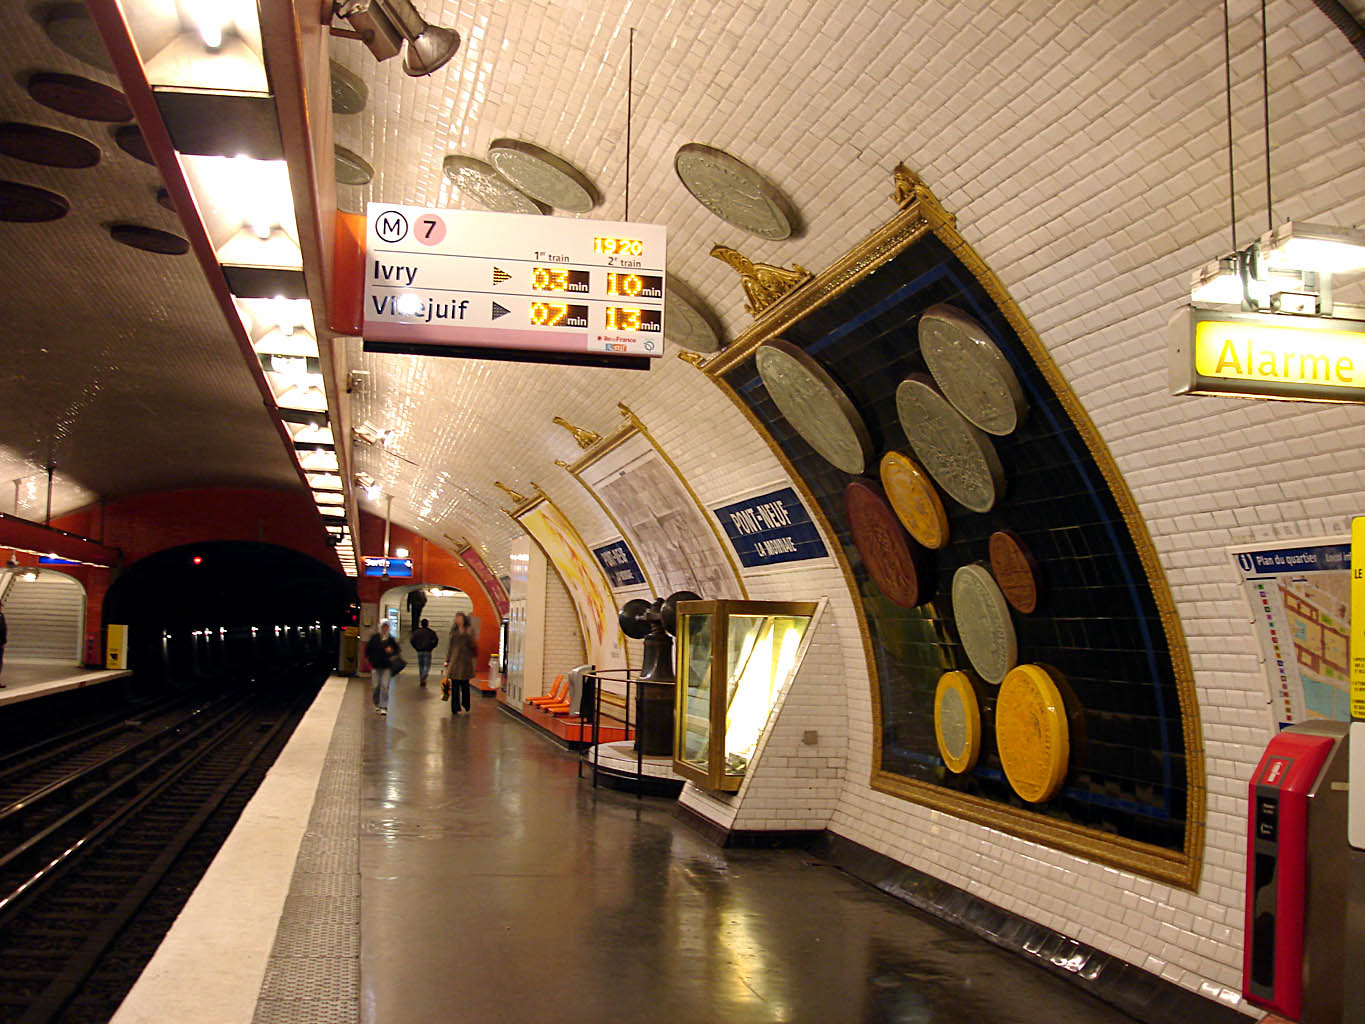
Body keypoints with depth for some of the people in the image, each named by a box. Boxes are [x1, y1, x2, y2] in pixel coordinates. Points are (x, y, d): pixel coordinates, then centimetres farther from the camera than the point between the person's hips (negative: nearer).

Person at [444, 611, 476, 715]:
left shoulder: (469, 631, 1)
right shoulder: (453, 631, 13)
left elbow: (472, 645, -8)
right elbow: (450, 646, 17)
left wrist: (467, 635, -21)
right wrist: (447, 660, 13)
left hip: (465, 660, -3)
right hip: (454, 660, 3)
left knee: (464, 685, 2)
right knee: (454, 685, -1)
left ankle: (466, 705, 18)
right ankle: (455, 708, 2)